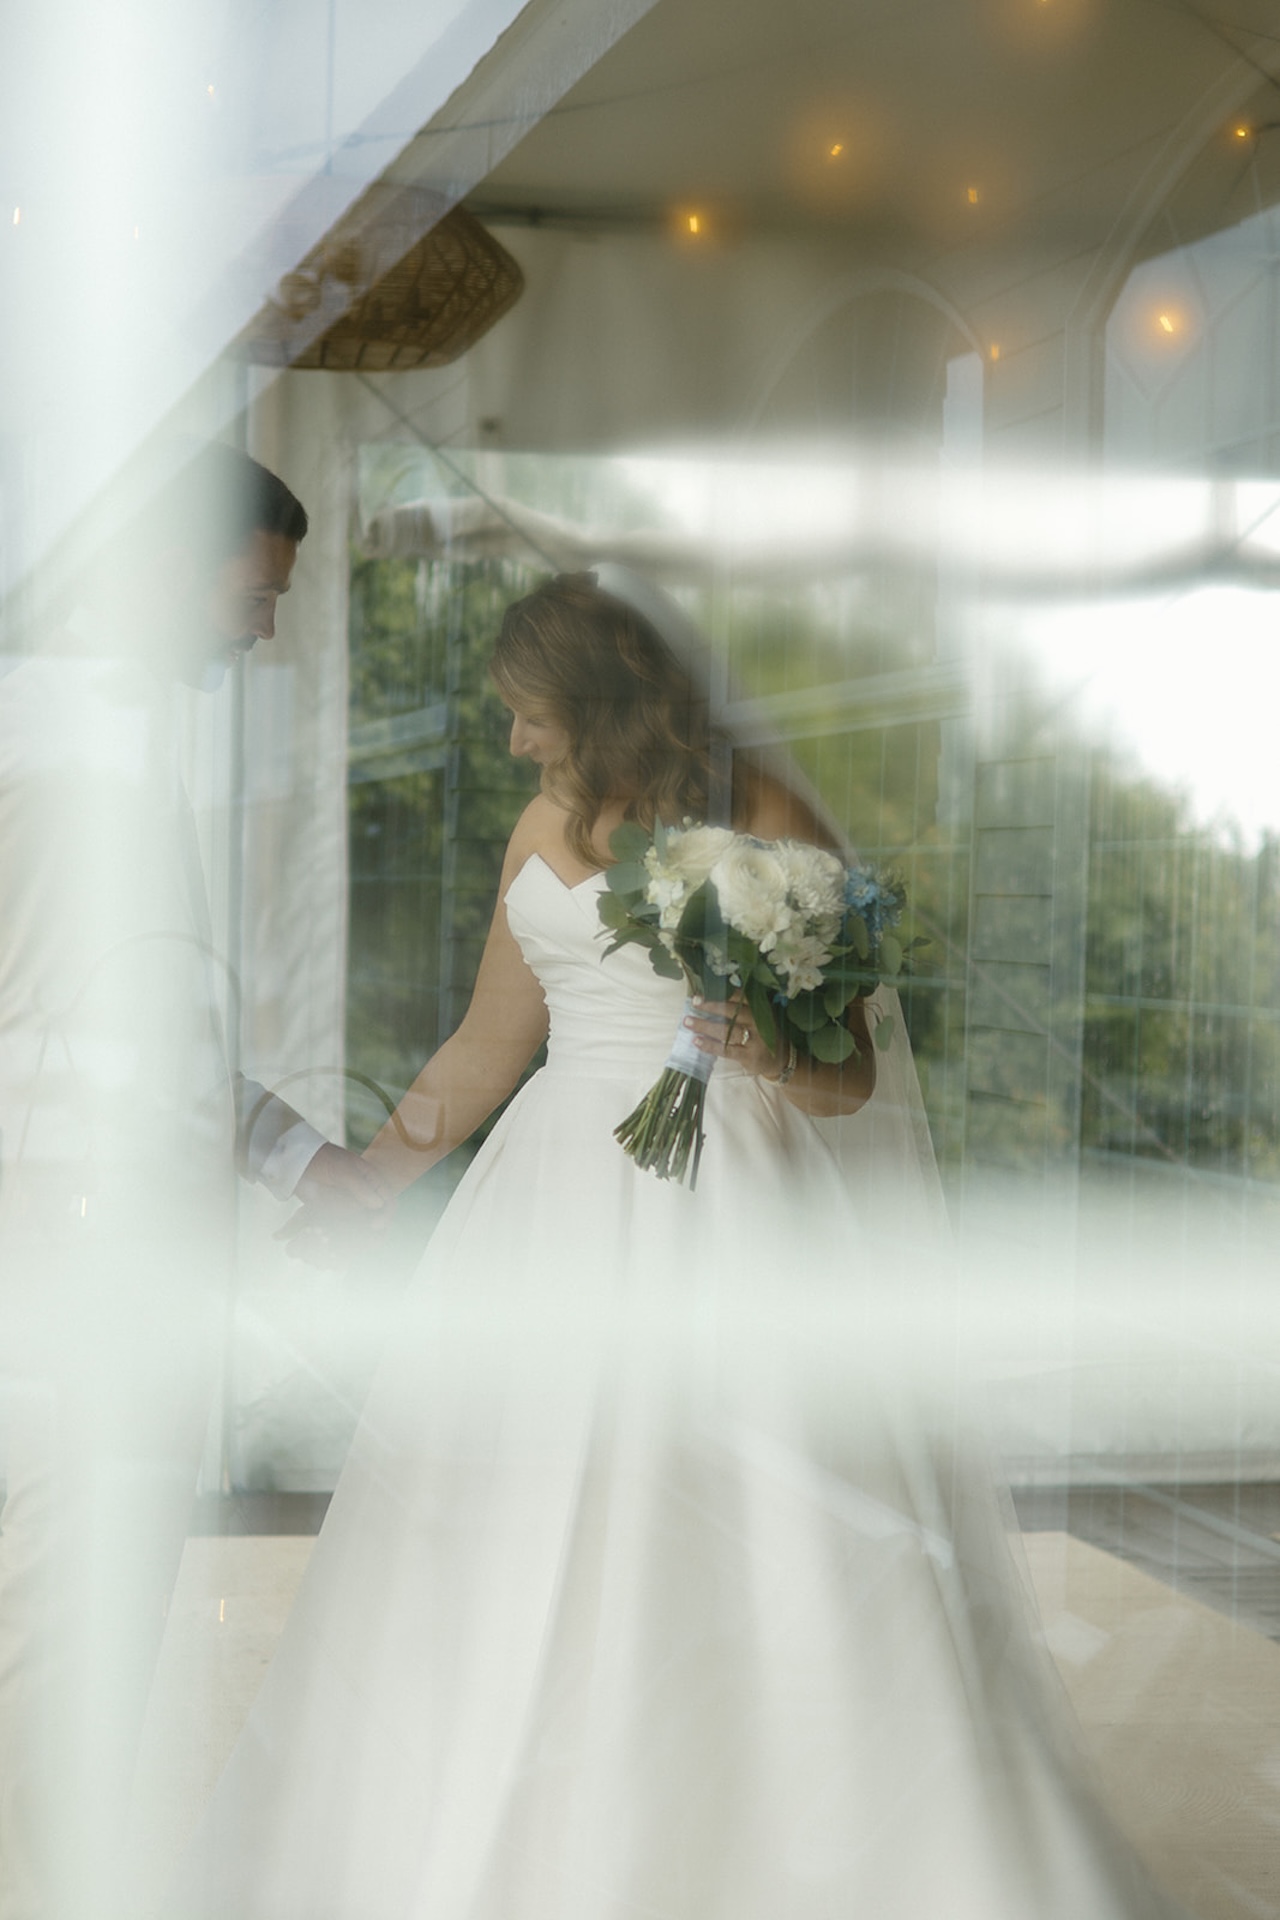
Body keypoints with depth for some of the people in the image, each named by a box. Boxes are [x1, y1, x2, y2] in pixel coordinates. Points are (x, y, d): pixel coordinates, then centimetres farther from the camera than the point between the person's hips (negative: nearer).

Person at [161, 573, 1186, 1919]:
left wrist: (771, 1053, -25)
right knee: (515, 1537, 6)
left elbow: (850, 1080, -5)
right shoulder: (544, 832, 11)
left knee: (764, 1545, -6)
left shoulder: (768, 823, -5)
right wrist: (366, 1176, 19)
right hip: (562, 1190, 6)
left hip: (732, 1196, -5)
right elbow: (485, 1054, 20)